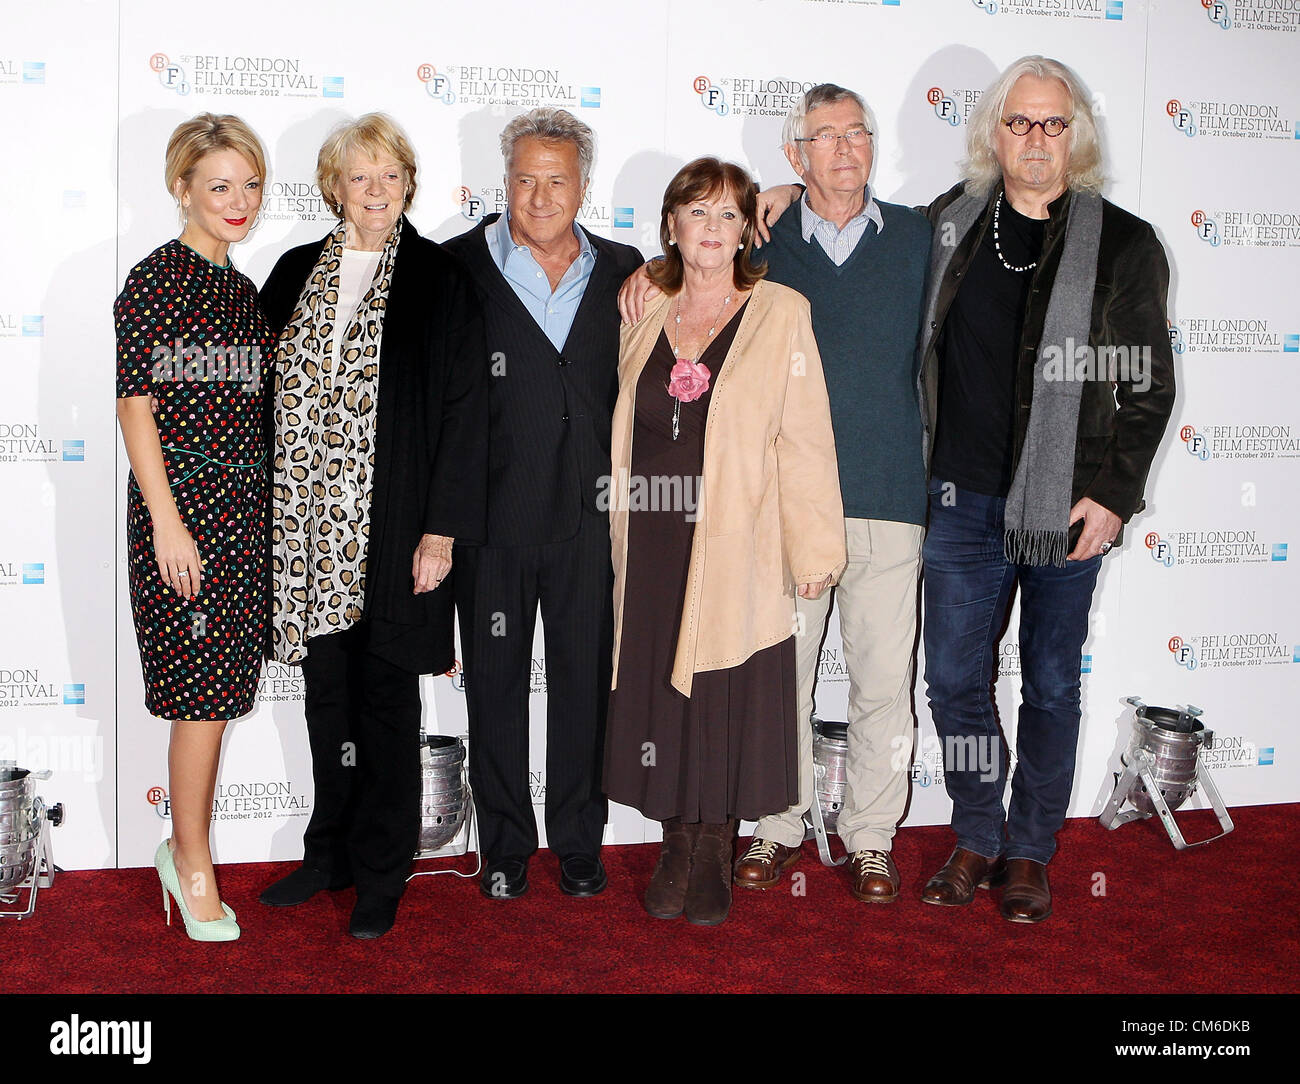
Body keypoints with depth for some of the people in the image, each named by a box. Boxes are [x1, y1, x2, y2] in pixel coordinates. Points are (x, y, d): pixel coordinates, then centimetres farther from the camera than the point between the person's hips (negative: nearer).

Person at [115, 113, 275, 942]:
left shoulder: (243, 290, 14)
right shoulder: (155, 280, -8)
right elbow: (136, 406, -11)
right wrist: (167, 523, -16)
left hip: (245, 505, 7)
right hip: (182, 501, -7)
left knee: (222, 685, 11)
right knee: (203, 686, -3)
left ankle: (187, 848, 26)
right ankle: (194, 862, 12)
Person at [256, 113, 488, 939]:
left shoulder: (442, 283, -3)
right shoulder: (298, 274, 9)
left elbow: (464, 410, -6)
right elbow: (268, 390, 12)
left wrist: (441, 529, -12)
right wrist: (265, 511, 8)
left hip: (393, 525, -4)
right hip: (308, 521, 4)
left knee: (386, 693, 4)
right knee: (327, 688, 13)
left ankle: (381, 874, 18)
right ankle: (332, 852, 29)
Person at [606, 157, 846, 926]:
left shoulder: (780, 313, -1)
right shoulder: (644, 317, 9)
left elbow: (804, 437, -5)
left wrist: (813, 548, -8)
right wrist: (622, 538, 10)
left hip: (738, 546, -3)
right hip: (654, 546, 3)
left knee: (728, 701, 3)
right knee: (660, 697, 8)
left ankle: (715, 860, 18)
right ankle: (677, 852, 22)